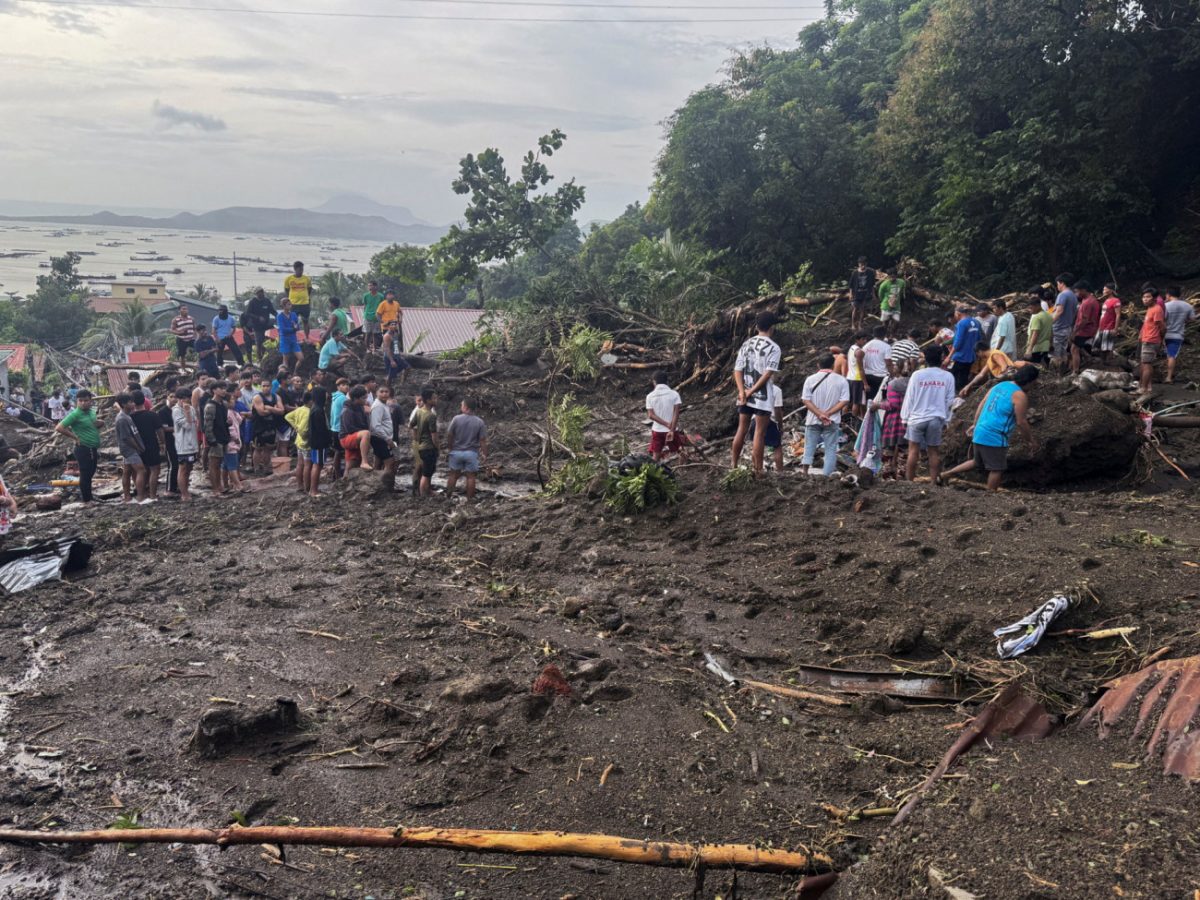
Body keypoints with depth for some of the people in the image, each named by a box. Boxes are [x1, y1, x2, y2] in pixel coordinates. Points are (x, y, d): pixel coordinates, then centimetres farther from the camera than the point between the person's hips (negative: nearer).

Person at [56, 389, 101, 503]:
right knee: (85, 474, 0)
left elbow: (98, 424, 27)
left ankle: (85, 494, 34)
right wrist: (75, 437, -15)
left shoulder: (92, 412, 7)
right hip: (83, 449, -8)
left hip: (94, 449, 8)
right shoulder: (75, 414, -15)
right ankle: (87, 500, 9)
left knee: (90, 473, 19)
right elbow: (59, 428, -21)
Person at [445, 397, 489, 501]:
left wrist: (450, 448, 12)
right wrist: (485, 455, 0)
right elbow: (483, 441, -8)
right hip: (471, 453, 0)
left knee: (453, 474, 13)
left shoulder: (456, 419, -10)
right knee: (471, 476, 7)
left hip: (456, 452, 1)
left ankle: (448, 496, 21)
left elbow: (449, 436, -5)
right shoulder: (480, 422, -8)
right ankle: (469, 499, 10)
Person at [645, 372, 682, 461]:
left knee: (656, 456, 8)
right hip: (671, 430, -1)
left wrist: (667, 424, -16)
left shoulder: (650, 396, -3)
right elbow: (676, 413, -16)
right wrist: (672, 430, -20)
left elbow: (651, 415, -12)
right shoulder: (674, 394, -7)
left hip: (657, 430, 1)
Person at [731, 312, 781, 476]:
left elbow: (737, 370, 2)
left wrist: (742, 392, -6)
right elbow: (768, 374, -16)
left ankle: (734, 466, 20)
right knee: (759, 434, -1)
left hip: (744, 396, 5)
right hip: (762, 397, -5)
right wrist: (751, 392, -12)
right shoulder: (774, 348, -8)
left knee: (741, 431, 13)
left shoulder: (746, 344, 8)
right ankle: (758, 471, 2)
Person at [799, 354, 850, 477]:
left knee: (809, 446, 11)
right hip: (832, 421, -1)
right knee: (830, 449, 6)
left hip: (813, 420, 1)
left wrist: (819, 414, -12)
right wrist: (827, 414, -11)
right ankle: (827, 475, 0)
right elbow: (844, 401, -9)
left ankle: (805, 471, -3)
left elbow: (805, 400, -8)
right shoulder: (841, 380, -3)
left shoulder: (810, 379, -2)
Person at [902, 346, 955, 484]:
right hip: (937, 419, 1)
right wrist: (946, 420, 13)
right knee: (934, 452, 8)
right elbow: (950, 401, 3)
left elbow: (909, 398, -2)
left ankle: (909, 481, 7)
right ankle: (933, 481, 10)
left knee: (914, 450, 4)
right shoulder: (948, 377, -2)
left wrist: (905, 417, 7)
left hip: (917, 417, -1)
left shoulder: (917, 375, -7)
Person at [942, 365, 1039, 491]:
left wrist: (975, 425, 26)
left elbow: (981, 406, 17)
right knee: (997, 469, 4)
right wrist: (1031, 441, -1)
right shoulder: (1019, 395, -12)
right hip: (995, 437, -8)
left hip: (980, 433, 8)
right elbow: (1021, 422, -12)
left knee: (976, 462, 24)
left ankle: (946, 474, 20)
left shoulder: (1000, 385, 12)